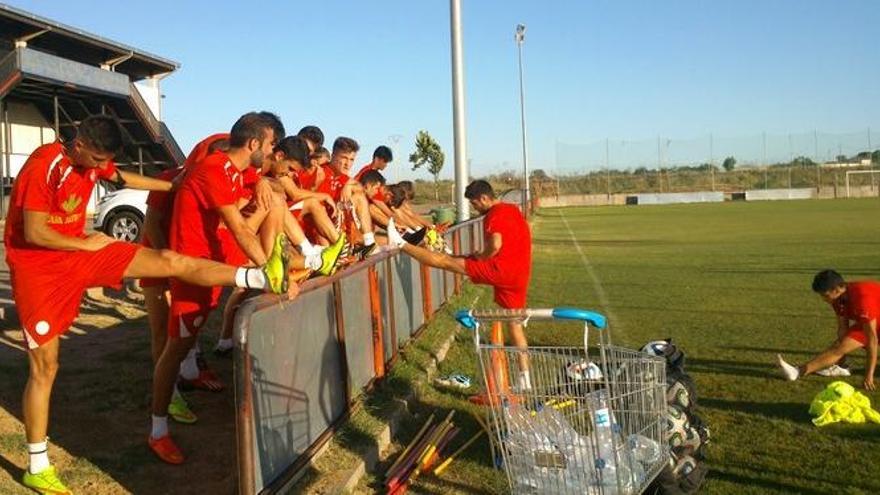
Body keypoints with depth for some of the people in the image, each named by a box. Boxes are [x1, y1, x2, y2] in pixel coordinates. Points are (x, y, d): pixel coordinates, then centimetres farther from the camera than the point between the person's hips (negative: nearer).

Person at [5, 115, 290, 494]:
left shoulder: (92, 161, 0)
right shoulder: (45, 166, -22)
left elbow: (125, 179, 22)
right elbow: (34, 234, -23)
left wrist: (174, 187, 29)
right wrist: (87, 244, -10)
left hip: (79, 252, 7)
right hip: (38, 266, -6)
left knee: (170, 261, -10)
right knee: (45, 367, -1)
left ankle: (260, 277, -17)